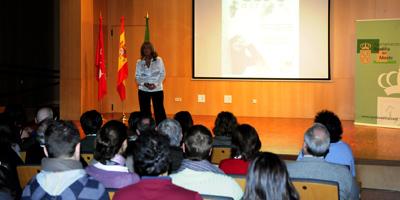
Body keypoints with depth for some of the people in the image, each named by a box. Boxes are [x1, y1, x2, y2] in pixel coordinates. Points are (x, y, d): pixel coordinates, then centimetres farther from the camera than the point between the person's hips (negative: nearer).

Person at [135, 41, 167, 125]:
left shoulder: (158, 60, 2)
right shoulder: (139, 62, 7)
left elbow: (162, 74, -1)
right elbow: (138, 76, 5)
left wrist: (156, 84, -13)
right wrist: (144, 84, -13)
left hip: (157, 89, -2)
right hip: (143, 90, 2)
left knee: (159, 110, -2)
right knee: (145, 111, 3)